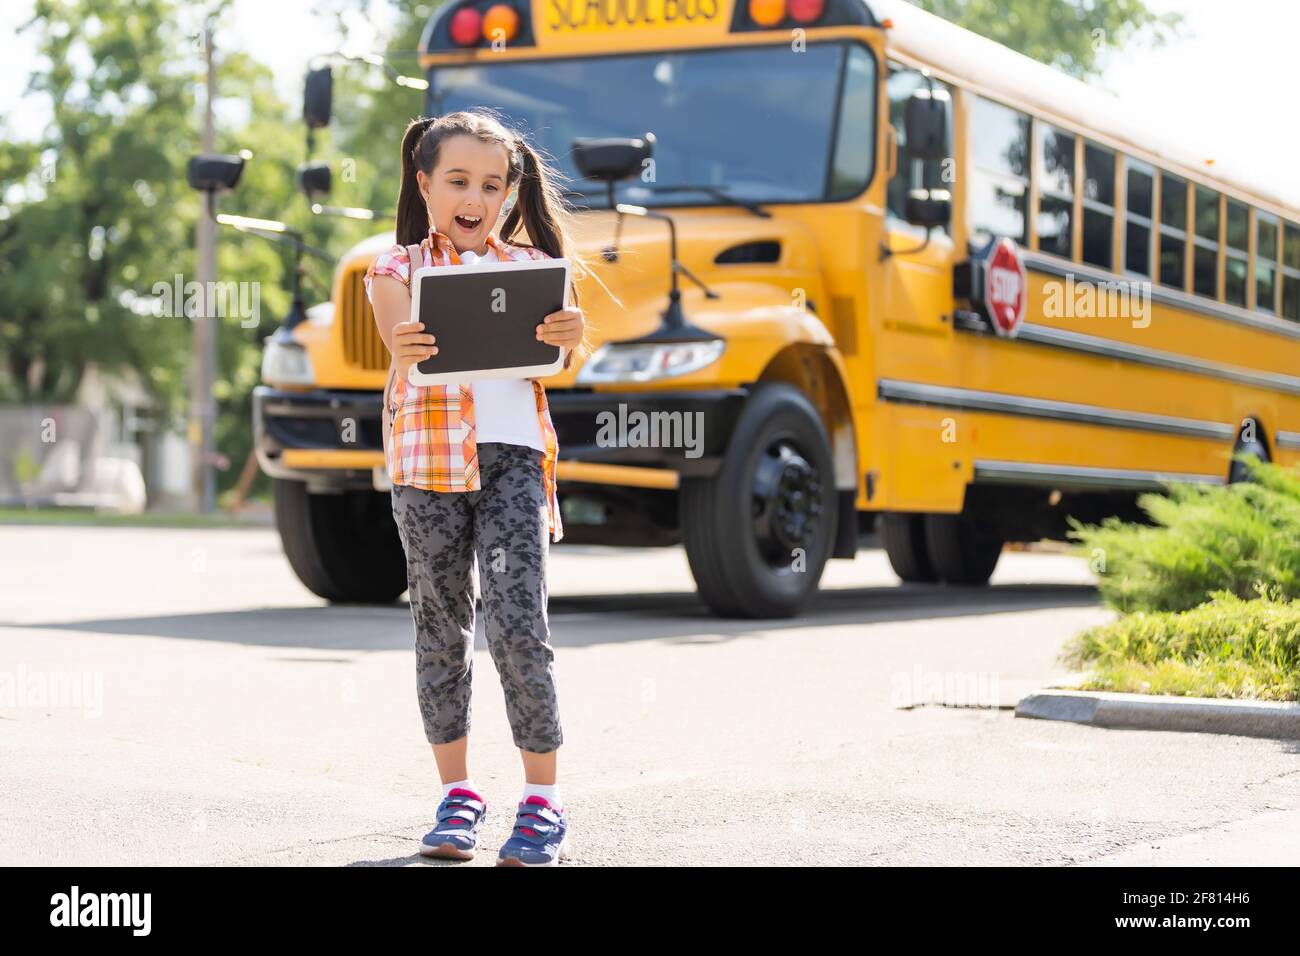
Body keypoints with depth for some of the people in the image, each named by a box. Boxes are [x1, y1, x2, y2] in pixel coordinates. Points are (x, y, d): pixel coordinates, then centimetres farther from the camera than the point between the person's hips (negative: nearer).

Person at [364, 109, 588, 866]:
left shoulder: (529, 267, 8)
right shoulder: (399, 269, 6)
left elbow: (557, 356, -7)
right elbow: (403, 340, -14)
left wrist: (573, 337, -31)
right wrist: (406, 351, -39)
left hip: (513, 454, 0)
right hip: (428, 461, 1)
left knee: (519, 627, -8)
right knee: (441, 627, 7)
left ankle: (544, 803, 0)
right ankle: (458, 795, 18)